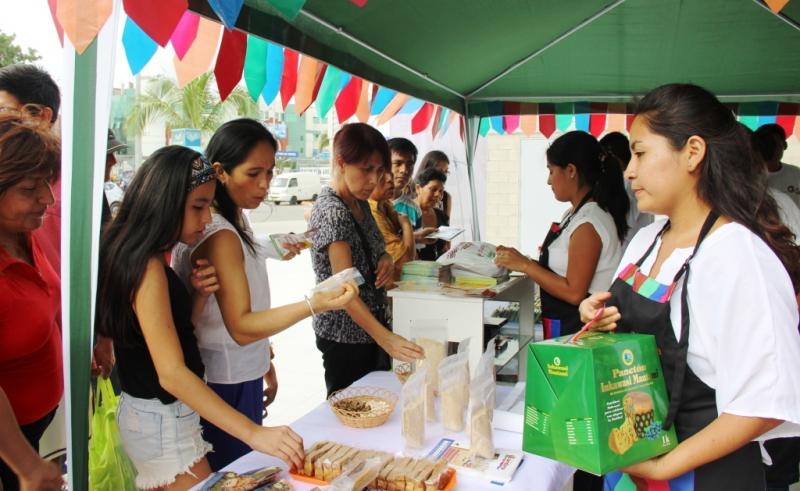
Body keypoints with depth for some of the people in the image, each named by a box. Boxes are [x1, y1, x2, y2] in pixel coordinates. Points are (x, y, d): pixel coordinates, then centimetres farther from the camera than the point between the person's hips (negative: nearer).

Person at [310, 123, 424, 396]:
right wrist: (387, 339, -41)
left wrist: (385, 259, -4)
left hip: (372, 325, 9)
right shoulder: (332, 212, -23)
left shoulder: (360, 202, 4)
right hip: (345, 334, -9)